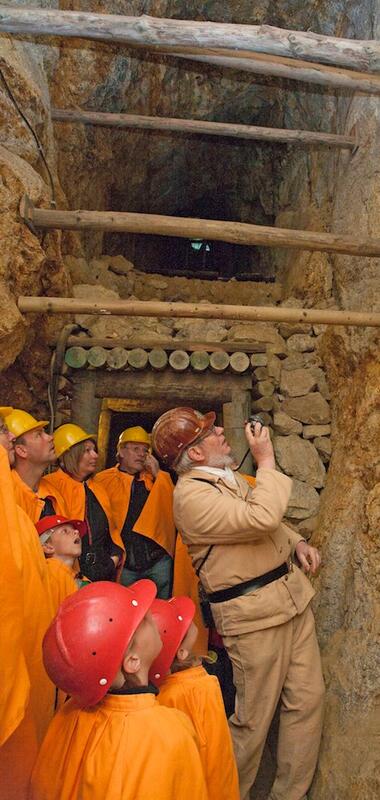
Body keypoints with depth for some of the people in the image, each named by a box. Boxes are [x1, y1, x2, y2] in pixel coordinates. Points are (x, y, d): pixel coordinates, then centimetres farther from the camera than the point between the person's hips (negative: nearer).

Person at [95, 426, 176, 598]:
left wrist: (157, 475, -9)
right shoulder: (104, 480, 0)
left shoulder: (159, 479, 7)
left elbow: (173, 507, -6)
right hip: (124, 563, -1)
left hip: (157, 560, 2)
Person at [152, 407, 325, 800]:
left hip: (292, 594, 8)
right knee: (253, 720, 5)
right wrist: (266, 461, -19)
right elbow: (261, 518, -31)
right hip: (253, 613, -8)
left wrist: (297, 542, 6)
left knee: (308, 699, 13)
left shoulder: (229, 476, 10)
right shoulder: (191, 495, -19)